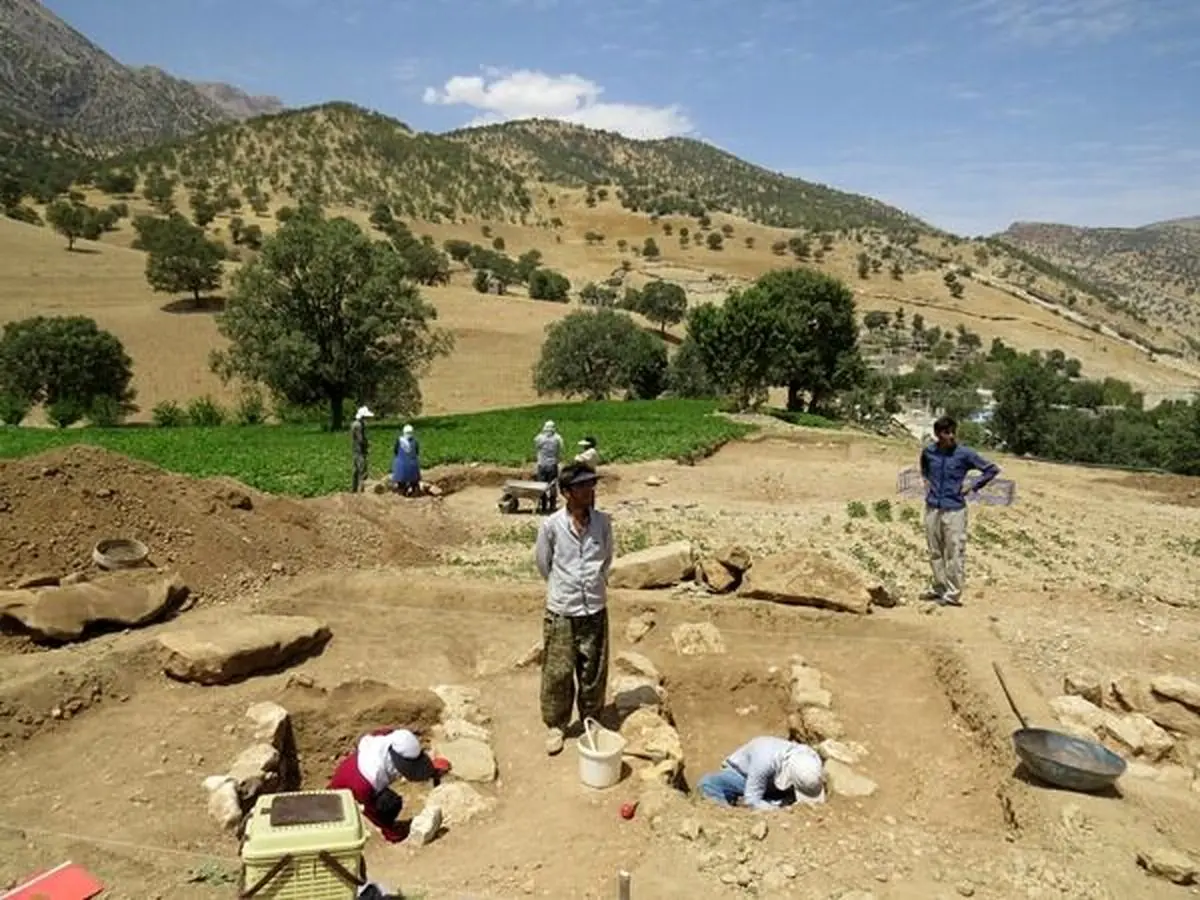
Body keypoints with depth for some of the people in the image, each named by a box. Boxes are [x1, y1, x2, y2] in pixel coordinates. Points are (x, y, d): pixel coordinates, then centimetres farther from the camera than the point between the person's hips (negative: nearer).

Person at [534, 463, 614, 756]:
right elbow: (543, 563, 2)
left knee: (594, 673, 14)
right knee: (557, 674, 10)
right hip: (561, 612, -2)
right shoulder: (551, 525, -15)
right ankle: (555, 726, 31)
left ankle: (591, 722, 36)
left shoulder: (603, 522, -7)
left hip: (595, 611, 2)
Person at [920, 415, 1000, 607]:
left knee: (954, 553, -3)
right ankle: (939, 588, 26)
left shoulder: (965, 454, -8)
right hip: (932, 508, 4)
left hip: (954, 510, -4)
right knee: (935, 552, 13)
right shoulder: (928, 451, 2)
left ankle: (953, 594, 4)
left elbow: (992, 469, 0)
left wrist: (972, 487, -4)